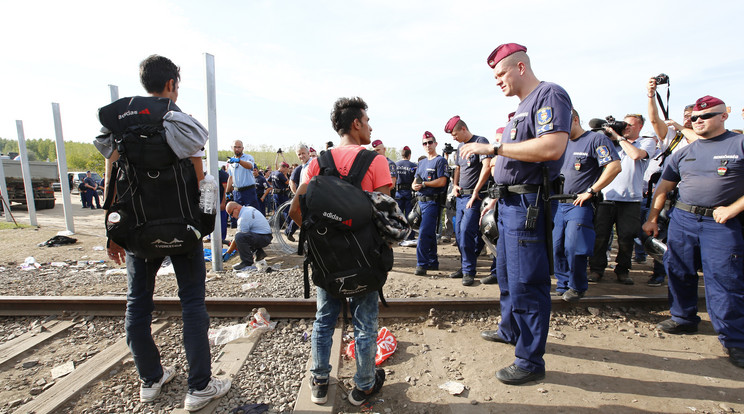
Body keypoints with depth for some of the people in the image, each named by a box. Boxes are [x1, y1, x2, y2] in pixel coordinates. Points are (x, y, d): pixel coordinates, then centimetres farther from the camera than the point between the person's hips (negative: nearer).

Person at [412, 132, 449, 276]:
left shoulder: (440, 160, -2)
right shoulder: (422, 163, 21)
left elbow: (442, 181, -14)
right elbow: (415, 182, 19)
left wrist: (423, 184, -12)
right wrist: (414, 186, -5)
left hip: (432, 202, -8)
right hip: (421, 201, 8)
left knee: (424, 233, -14)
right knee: (429, 233, 13)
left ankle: (422, 264, -9)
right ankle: (433, 262, 22)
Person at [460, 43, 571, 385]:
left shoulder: (549, 95, -9)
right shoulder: (522, 107, 20)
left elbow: (552, 147, -26)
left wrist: (493, 147, -22)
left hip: (528, 205, -10)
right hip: (510, 204, 10)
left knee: (525, 283, -3)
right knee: (507, 275, 20)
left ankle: (530, 361, 11)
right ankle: (510, 330, 40)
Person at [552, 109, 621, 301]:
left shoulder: (596, 139, -4)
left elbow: (614, 166, -14)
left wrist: (590, 191, -16)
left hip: (579, 205, -7)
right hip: (559, 204, 7)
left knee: (573, 249, -7)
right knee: (557, 248, 6)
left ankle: (578, 287, 13)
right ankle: (563, 285, 21)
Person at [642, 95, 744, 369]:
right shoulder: (684, 153, 14)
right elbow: (663, 187, 15)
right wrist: (652, 218, 9)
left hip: (721, 223, -4)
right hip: (682, 218, 5)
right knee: (679, 272, 9)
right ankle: (684, 319, 26)